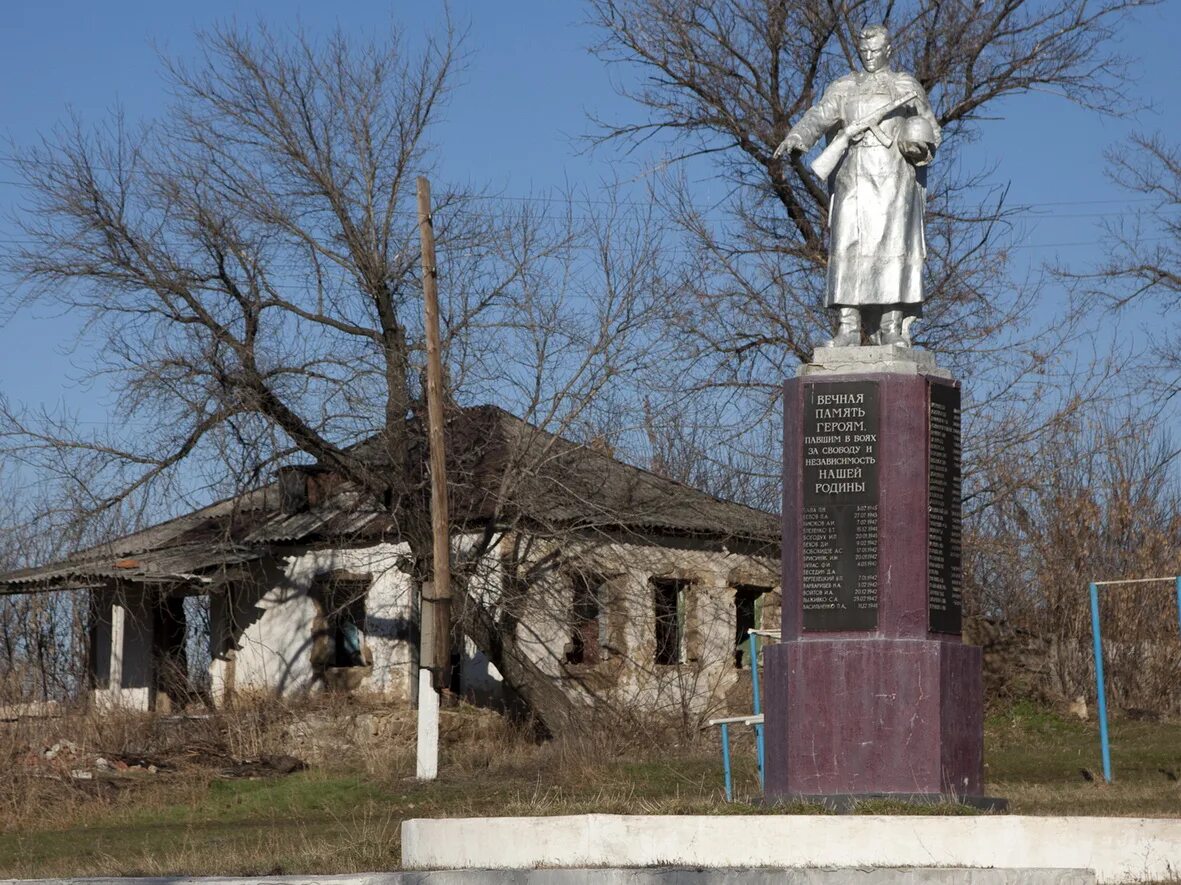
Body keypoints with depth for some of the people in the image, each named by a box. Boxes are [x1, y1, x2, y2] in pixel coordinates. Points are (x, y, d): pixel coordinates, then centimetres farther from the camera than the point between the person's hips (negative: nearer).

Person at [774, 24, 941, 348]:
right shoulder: (844, 88, 15)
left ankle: (893, 328, -11)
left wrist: (920, 139, -7)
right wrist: (795, 138, -23)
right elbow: (818, 117, -2)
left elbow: (930, 128, 19)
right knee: (848, 248, -9)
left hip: (894, 177, -1)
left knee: (893, 246, -10)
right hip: (853, 175, 1)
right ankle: (848, 327, -13)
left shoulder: (907, 87, 16)